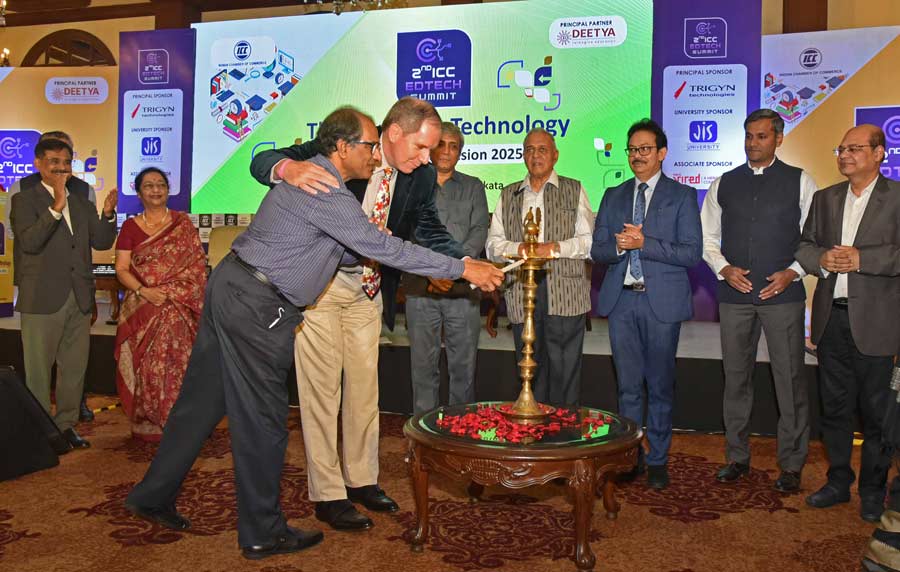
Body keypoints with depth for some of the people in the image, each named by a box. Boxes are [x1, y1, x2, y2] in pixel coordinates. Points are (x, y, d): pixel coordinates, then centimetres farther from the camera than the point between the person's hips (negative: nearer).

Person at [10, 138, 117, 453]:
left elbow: (101, 242, 8)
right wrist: (56, 207, -28)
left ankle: (66, 424, 25)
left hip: (79, 299, 6)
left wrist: (107, 214, -8)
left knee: (74, 367, 13)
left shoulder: (81, 203, 14)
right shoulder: (24, 200, -3)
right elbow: (29, 241, -19)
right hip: (42, 300, -5)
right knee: (39, 370, 4)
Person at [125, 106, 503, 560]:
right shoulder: (325, 193, -18)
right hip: (256, 306, -10)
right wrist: (462, 268, -16)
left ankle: (153, 497, 31)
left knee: (201, 402, 17)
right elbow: (380, 246, -20)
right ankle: (263, 533, 14)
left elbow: (348, 249, 15)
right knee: (262, 417, 0)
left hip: (228, 286, 10)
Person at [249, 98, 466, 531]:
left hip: (368, 291, 5)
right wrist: (291, 168, -44)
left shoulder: (422, 177, -6)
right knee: (322, 389, 0)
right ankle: (327, 495, 12)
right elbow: (261, 162, -18)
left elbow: (430, 231, -1)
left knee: (365, 386, 13)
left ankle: (361, 479, 30)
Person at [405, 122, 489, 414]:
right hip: (420, 289, 0)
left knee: (464, 365, 4)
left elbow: (478, 233, 1)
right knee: (423, 363, 5)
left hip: (462, 290, 1)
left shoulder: (473, 187, 13)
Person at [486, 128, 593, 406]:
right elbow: (493, 245, 10)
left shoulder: (575, 190, 11)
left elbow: (590, 240, 2)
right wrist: (520, 248, -9)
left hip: (565, 295, -2)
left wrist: (555, 248, -13)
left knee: (565, 371, -2)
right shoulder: (508, 195, 18)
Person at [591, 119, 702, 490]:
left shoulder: (682, 196, 1)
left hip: (662, 301, -3)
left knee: (660, 385, 6)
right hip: (621, 299, 3)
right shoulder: (613, 196, 13)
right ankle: (631, 456, 21)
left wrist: (643, 243, -17)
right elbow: (597, 250, 9)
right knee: (628, 385, 9)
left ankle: (657, 460, 19)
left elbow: (691, 253, -8)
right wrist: (619, 246, -13)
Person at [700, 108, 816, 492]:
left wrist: (792, 272, -11)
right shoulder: (724, 184, 10)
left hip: (783, 293, -2)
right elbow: (707, 237, 12)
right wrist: (724, 268, -4)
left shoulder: (800, 182, 4)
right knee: (736, 377, 9)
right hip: (734, 294, 3)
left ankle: (791, 464, 14)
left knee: (790, 379, 0)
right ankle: (737, 457, 22)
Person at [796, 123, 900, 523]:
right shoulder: (825, 198, 12)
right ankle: (838, 482, 27)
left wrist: (861, 258, -21)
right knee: (834, 407, 13)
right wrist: (822, 260, -8)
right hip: (831, 318, 5)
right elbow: (803, 246, 11)